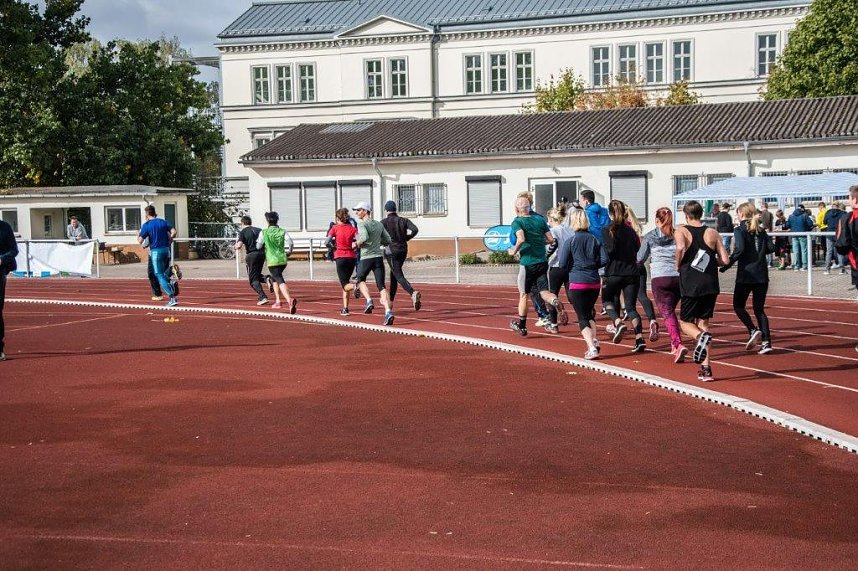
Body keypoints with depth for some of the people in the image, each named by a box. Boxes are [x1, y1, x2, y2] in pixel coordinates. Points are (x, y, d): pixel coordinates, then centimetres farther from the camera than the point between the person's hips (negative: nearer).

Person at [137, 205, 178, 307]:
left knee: (160, 276, -2)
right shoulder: (163, 222, 9)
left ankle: (172, 298, -12)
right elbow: (173, 231, -3)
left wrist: (138, 235, 13)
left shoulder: (146, 225, -5)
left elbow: (140, 241, -7)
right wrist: (169, 240, 11)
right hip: (166, 249, 5)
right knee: (164, 273, 20)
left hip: (156, 251, -5)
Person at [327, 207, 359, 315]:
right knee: (346, 281, 18)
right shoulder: (352, 228, 6)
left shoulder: (335, 228, -1)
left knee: (345, 285, -2)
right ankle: (345, 309, 15)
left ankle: (356, 286, -38)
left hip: (340, 257, -4)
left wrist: (333, 246, 9)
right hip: (352, 257, 4)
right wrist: (354, 246, 8)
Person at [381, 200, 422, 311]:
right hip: (403, 251, 5)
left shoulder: (384, 222, -3)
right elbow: (415, 229, -5)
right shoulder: (404, 220, 8)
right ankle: (390, 301, 28)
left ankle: (413, 293, -37)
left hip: (391, 251, -5)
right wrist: (405, 238, 6)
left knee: (399, 277, -12)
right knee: (393, 274, 21)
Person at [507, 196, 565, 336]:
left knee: (523, 294, 10)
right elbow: (551, 239, 6)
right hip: (542, 262, 4)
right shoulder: (540, 219, 8)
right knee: (544, 292, 6)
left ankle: (521, 326, 20)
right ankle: (556, 301, -28)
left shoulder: (517, 222, -7)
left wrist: (514, 251, -8)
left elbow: (521, 239, -24)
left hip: (528, 263, -4)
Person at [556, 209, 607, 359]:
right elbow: (604, 260, 0)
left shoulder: (570, 241, -7)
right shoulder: (594, 240, 4)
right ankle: (594, 340, 7)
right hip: (594, 282, 4)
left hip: (577, 283, -4)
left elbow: (562, 264, -9)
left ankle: (592, 348, -15)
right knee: (589, 312, 24)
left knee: (582, 317, 0)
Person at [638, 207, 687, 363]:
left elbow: (640, 258, 10)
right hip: (678, 277, 3)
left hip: (659, 278, -3)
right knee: (671, 310, 22)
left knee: (667, 313, -6)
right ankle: (674, 344, 23)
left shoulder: (649, 237, 5)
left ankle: (678, 344, -24)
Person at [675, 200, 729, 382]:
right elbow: (724, 260, 2)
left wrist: (678, 265, -8)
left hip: (690, 284, -3)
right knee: (703, 322, 14)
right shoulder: (712, 233, 7)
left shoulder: (681, 231, -2)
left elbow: (680, 247, -24)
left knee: (686, 322, 12)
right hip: (710, 284, 3)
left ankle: (701, 336, -24)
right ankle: (706, 368, 8)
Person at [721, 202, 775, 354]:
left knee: (738, 305, 11)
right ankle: (766, 342, -1)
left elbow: (739, 250, -20)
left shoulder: (740, 230, -7)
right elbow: (771, 247, 4)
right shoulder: (760, 229, 10)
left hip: (746, 274, -5)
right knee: (759, 309, 10)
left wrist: (725, 266, -13)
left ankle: (753, 330, -10)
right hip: (762, 275, 5)